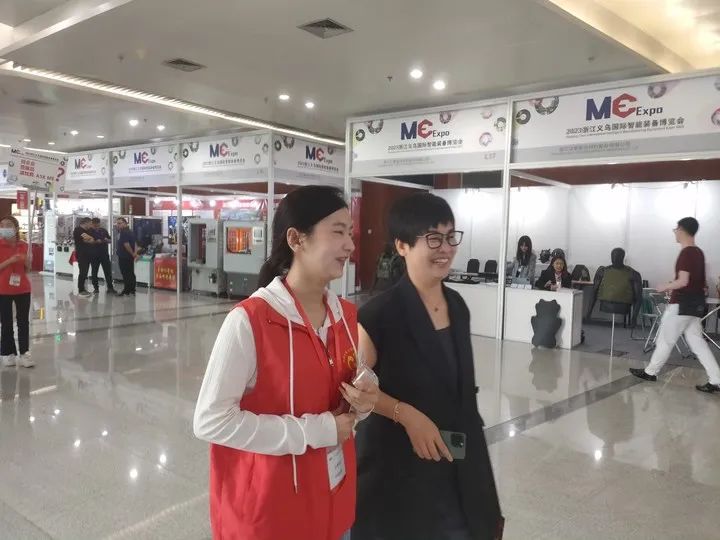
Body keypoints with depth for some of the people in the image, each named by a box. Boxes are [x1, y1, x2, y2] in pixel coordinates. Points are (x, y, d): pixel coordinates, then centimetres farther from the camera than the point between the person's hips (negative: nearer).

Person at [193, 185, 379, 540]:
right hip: (267, 510, -5)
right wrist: (314, 431, -20)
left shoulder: (346, 315, -1)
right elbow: (210, 421, -21)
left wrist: (362, 404, -10)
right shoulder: (249, 321, -21)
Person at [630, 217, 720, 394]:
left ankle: (650, 372, 16)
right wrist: (672, 287, 18)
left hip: (682, 303, -9)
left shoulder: (686, 253, -17)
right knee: (697, 341, 8)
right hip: (695, 302, 9)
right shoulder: (698, 252, 12)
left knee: (666, 339, 4)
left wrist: (664, 287, -7)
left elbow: (683, 281, -22)